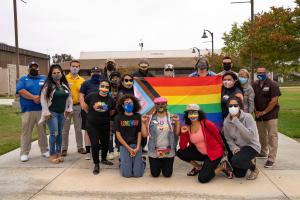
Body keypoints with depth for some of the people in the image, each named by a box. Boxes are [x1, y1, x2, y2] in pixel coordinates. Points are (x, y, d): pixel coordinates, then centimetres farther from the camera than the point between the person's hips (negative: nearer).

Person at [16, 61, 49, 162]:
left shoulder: (44, 78, 15)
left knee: (42, 131, 9)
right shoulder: (23, 79, 10)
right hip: (27, 110, -1)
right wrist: (33, 97, -18)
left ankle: (44, 150, 18)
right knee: (26, 132, 1)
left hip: (42, 110, 1)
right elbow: (21, 91, -7)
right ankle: (24, 153, 8)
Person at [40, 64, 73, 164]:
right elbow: (43, 98, -9)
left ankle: (58, 153, 22)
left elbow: (69, 97, 15)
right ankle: (52, 155, 5)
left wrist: (70, 108, 4)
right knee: (54, 133, -8)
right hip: (52, 112, -5)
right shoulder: (48, 85, -6)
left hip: (62, 113, 5)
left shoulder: (65, 85, 9)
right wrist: (46, 112, -15)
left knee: (60, 133, 11)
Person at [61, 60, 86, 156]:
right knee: (65, 129, 5)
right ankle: (64, 148, 15)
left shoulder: (82, 80, 6)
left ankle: (80, 147, 21)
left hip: (78, 106, 2)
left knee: (78, 129, 11)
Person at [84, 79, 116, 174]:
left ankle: (103, 159, 42)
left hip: (104, 125, 3)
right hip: (91, 124, -2)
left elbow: (112, 111, 9)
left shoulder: (111, 100, -8)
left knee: (105, 143, 14)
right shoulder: (91, 96, -13)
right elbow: (85, 105, 4)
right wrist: (91, 114, 8)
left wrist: (105, 117, 5)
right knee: (95, 144, -8)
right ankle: (96, 164, 11)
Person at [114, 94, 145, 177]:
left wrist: (137, 148, -10)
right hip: (124, 146, 0)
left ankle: (140, 161, 27)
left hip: (136, 145, 1)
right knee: (127, 174, -5)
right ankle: (122, 162, 26)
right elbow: (118, 134, -3)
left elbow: (139, 133, 2)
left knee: (138, 173, -6)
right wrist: (129, 148, -8)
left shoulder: (138, 116, 1)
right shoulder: (118, 117, -2)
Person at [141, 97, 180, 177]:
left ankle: (164, 165, 40)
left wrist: (177, 122, -15)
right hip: (154, 152, 0)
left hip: (169, 152, 0)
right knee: (155, 174, 9)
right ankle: (159, 165, 41)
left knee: (167, 174, 8)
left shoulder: (172, 118, -3)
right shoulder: (150, 119, -4)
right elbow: (144, 135, -4)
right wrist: (143, 122, -14)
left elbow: (177, 134, -4)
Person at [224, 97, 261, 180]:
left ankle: (254, 168, 0)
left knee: (235, 161, -32)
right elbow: (228, 138, 1)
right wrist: (234, 147, -19)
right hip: (239, 148, 5)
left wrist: (237, 122, -30)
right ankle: (248, 162, 36)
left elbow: (250, 135, -29)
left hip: (251, 146, -5)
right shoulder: (226, 121, -7)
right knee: (239, 175, 5)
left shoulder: (247, 117, -19)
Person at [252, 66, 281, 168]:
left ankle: (271, 158, -4)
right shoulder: (254, 85, 8)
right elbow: (252, 99, 11)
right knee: (262, 135, 16)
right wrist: (256, 111, -2)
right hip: (258, 115, 5)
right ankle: (263, 152, 34)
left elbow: (274, 101, -14)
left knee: (272, 136, -7)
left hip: (270, 114, -5)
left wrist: (264, 112, -13)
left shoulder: (273, 84, -8)